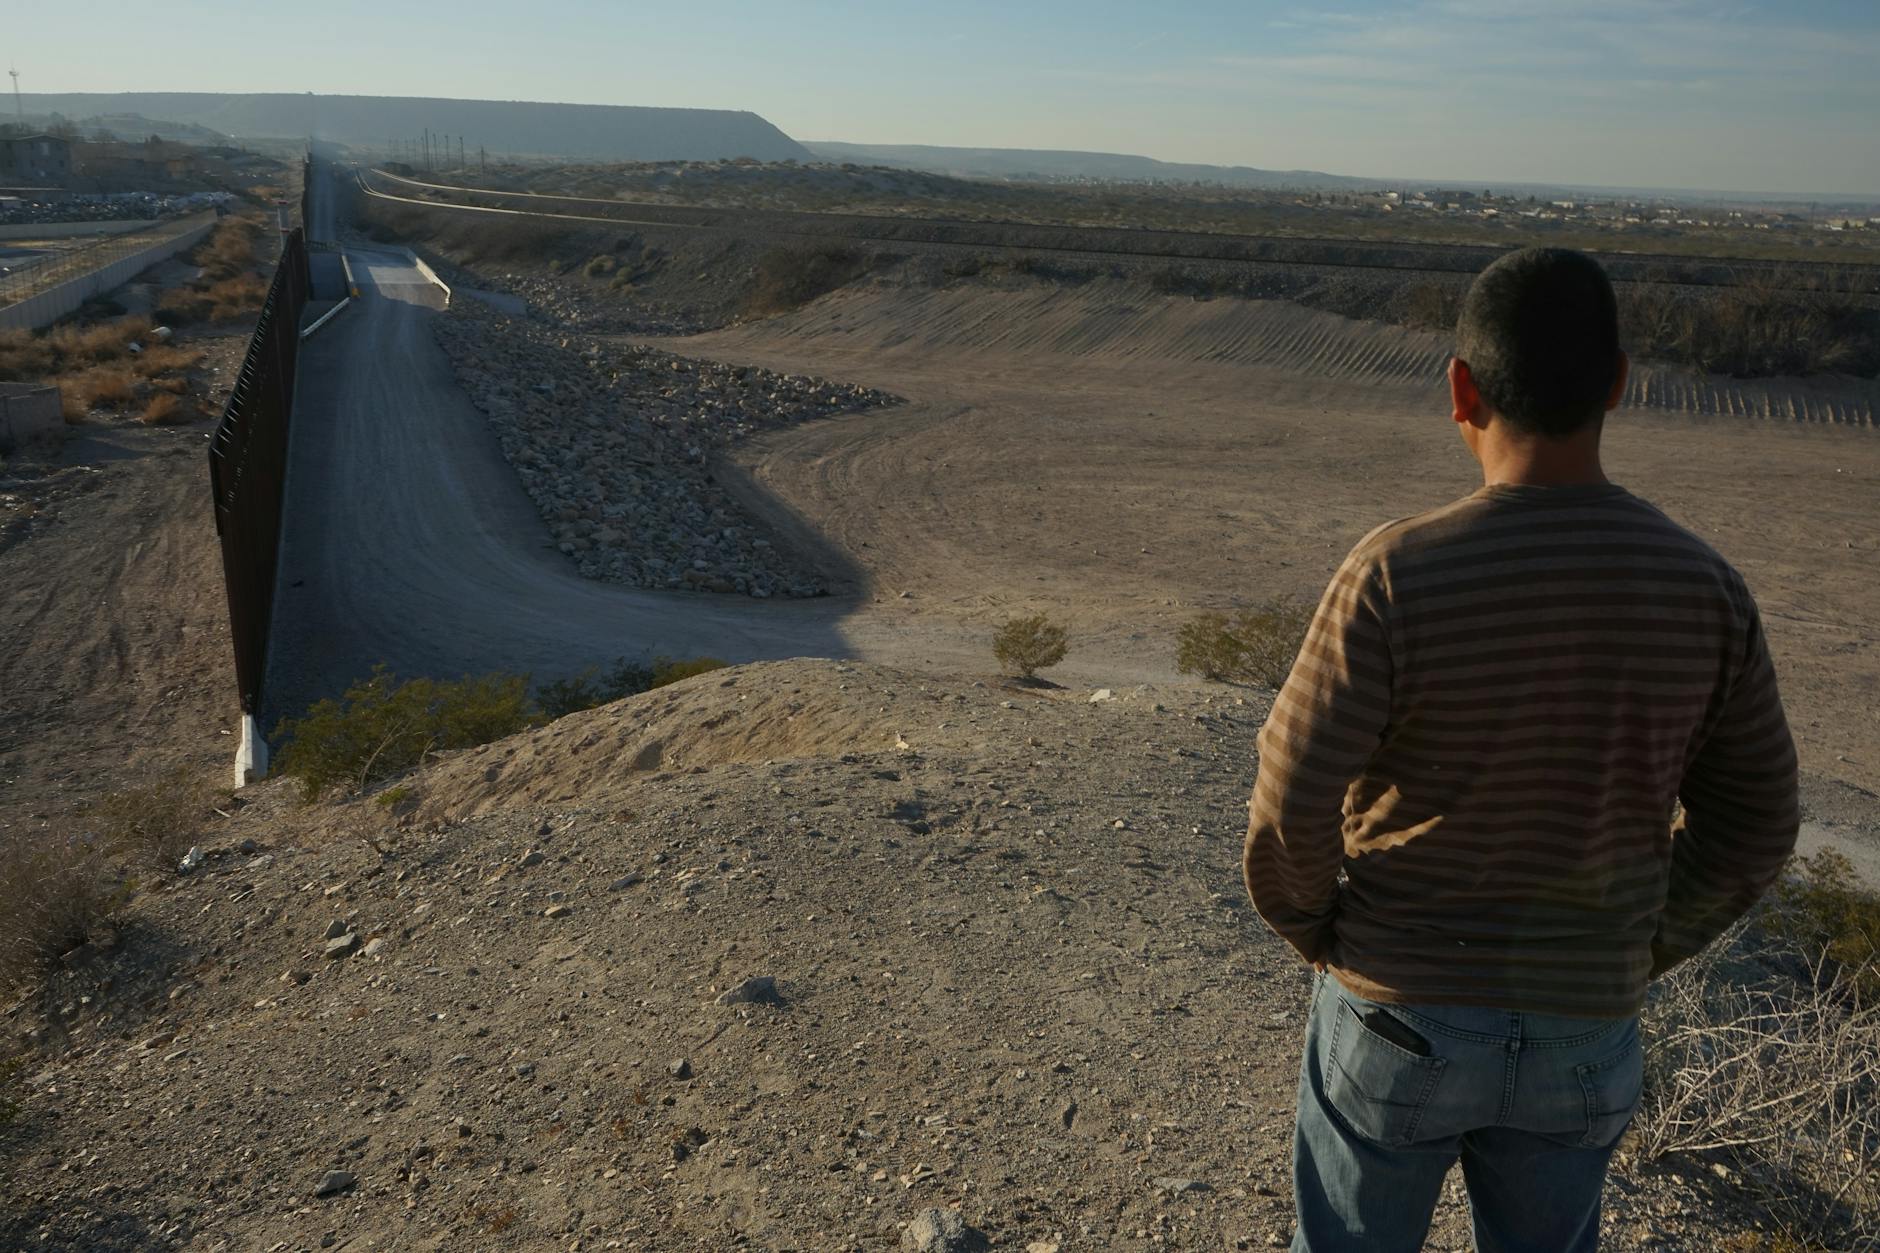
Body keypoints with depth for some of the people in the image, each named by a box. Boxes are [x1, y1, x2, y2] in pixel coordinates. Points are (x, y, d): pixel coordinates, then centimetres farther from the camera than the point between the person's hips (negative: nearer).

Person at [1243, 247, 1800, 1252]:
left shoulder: (1397, 575, -23)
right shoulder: (1703, 586, -9)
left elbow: (1291, 810, -21)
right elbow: (1753, 826, 0)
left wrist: (1314, 932, -1)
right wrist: (1632, 955, 11)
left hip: (1398, 1017, -3)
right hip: (1584, 1034, 4)